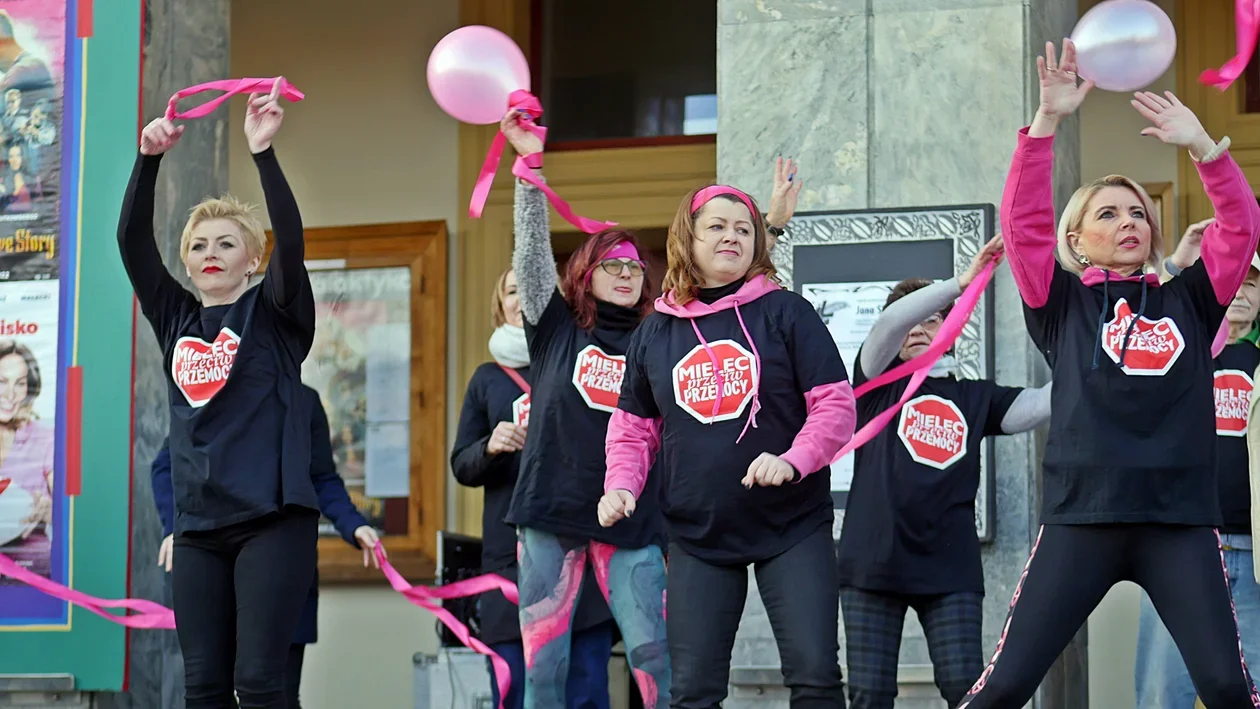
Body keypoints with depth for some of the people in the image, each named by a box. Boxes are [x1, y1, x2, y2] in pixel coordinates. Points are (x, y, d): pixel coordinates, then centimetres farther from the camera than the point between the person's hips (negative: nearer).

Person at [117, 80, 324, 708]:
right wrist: (149, 158, -8)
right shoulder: (176, 320, 13)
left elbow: (291, 239, -13)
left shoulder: (276, 316, 3)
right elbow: (132, 240, 4)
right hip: (198, 527, 4)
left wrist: (263, 151, -22)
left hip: (273, 519, -4)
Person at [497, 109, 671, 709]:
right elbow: (532, 253, 0)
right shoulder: (557, 328, 9)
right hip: (551, 511, 0)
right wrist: (530, 164, -11)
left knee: (654, 656, -7)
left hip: (631, 519, 1)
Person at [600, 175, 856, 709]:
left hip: (793, 527, -2)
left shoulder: (785, 313, -3)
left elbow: (836, 405, -6)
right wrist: (621, 486, -4)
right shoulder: (656, 331, 7)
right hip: (697, 537, 3)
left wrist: (792, 461, -22)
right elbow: (633, 428, 14)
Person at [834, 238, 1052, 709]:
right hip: (873, 562, -1)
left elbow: (1042, 404, 0)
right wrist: (962, 282, -19)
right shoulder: (879, 380, 9)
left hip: (951, 567, 2)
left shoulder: (975, 396, 14)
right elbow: (889, 322, -11)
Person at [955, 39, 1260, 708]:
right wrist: (1047, 121, -12)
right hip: (1083, 514, -1)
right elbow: (1023, 222, -3)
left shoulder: (1187, 302, 15)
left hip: (1180, 516, 2)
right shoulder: (1063, 304, 10)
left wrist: (1201, 144, -6)